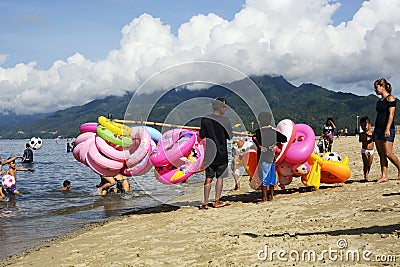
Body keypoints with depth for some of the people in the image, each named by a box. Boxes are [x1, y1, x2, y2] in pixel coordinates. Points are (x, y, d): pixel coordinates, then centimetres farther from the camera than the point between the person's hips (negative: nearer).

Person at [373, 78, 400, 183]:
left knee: (388, 153, -12)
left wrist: (387, 129, -22)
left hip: (387, 129, -8)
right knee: (381, 154, 3)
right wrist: (375, 130, 18)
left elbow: (391, 114, -14)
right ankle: (384, 176, 3)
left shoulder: (390, 98, -5)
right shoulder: (380, 101, 18)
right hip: (378, 129, 8)